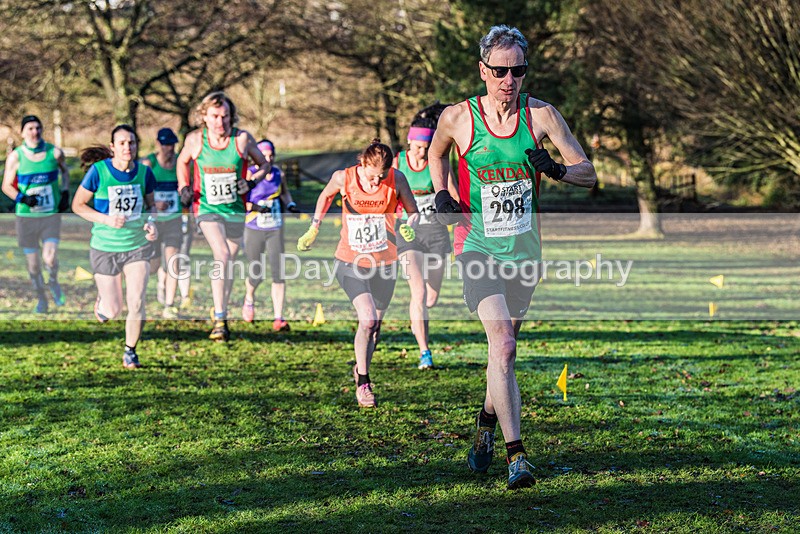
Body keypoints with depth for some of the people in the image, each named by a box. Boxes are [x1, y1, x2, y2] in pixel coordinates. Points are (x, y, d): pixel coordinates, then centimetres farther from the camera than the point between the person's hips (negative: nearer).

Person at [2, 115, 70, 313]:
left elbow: (64, 170, 19)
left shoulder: (55, 152, -3)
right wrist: (22, 198, -18)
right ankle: (41, 300, 27)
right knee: (32, 263, 6)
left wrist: (65, 193, 6)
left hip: (51, 215, 0)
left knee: (50, 258, -15)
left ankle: (53, 282, 19)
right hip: (26, 216, 0)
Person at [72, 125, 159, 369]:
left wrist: (151, 223, -9)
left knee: (136, 302, -11)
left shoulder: (144, 172, -3)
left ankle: (130, 351, 12)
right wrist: (106, 219, -19)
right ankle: (102, 301, 41)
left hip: (138, 246, 2)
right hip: (105, 248, -2)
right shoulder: (98, 171, -13)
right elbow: (78, 205, -6)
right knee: (112, 311, 2)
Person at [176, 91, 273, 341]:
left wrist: (252, 181, -13)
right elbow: (183, 161, 15)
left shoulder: (242, 139, -8)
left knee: (228, 263, 13)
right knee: (222, 255, -24)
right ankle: (219, 320, -24)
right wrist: (184, 187, 0)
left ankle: (222, 317, 33)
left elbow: (264, 164, 5)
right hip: (207, 208, -2)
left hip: (235, 209, 2)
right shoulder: (195, 139, -6)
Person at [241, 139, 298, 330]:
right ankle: (249, 299, 41)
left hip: (275, 230, 3)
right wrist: (254, 207, -27)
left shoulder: (278, 174, 5)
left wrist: (291, 205, 3)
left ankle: (278, 318, -8)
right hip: (254, 230, -3)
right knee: (256, 275, 6)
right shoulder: (249, 174, -9)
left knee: (278, 274, -8)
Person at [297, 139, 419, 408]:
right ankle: (362, 383, -4)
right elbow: (326, 196, 10)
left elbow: (413, 211, 1)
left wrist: (409, 227, -20)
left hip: (384, 263, 2)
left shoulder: (397, 179, -12)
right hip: (350, 262, -2)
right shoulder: (343, 178, -12)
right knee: (368, 320, -19)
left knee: (374, 325, 13)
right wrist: (313, 229, 13)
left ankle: (361, 369, 40)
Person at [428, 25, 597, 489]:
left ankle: (488, 422, 43)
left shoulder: (541, 115, -5)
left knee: (506, 347, 15)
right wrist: (442, 193, 0)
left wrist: (556, 169, -23)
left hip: (525, 248, 3)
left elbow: (589, 174, -3)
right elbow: (437, 153, 16)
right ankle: (516, 453, -20)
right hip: (479, 246, -3)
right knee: (502, 345, -19)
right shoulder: (458, 118, -7)